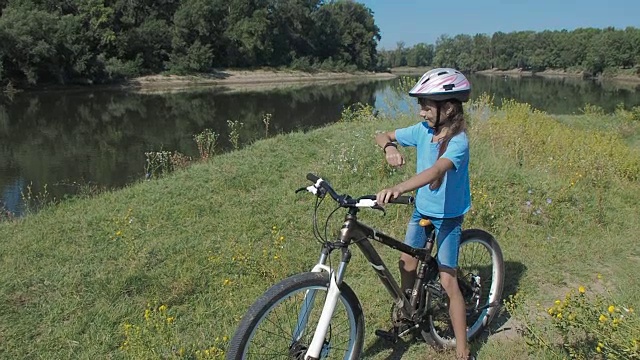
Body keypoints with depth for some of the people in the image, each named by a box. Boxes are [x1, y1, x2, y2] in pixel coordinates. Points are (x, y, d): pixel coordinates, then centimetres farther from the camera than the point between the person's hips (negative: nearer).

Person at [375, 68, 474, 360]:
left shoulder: (458, 141, -26)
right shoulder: (422, 130, -8)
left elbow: (435, 170, -44)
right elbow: (382, 136, 1)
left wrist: (397, 189, -59)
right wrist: (390, 147, -24)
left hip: (448, 217, -6)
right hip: (421, 210, 6)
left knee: (447, 282, -5)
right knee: (407, 264, 15)